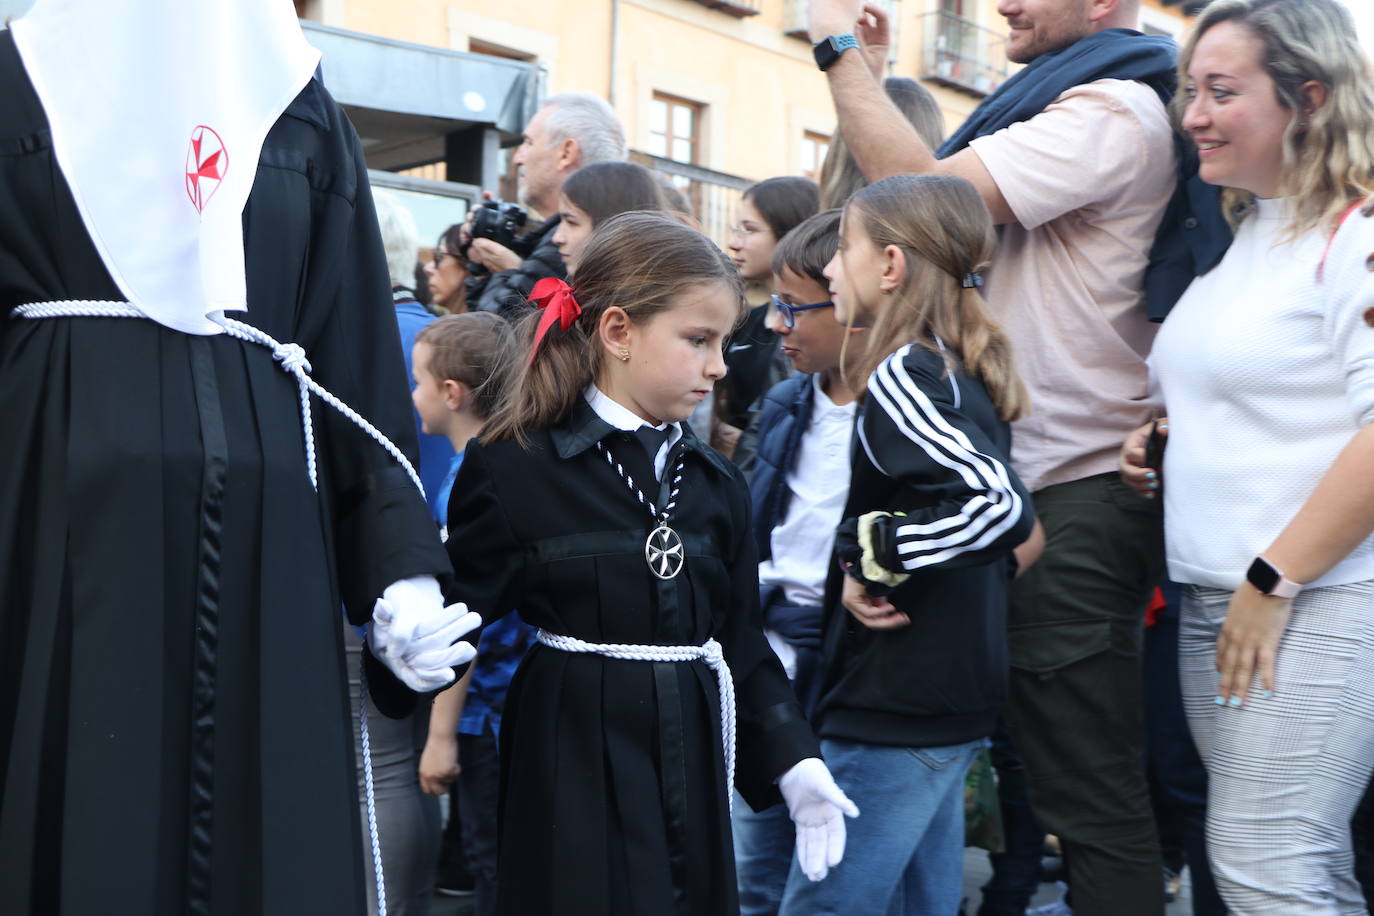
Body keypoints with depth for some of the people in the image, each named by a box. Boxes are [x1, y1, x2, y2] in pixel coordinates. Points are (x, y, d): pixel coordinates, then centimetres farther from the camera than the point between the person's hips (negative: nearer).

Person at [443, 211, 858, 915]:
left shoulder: (716, 483, 9)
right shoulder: (512, 469, -8)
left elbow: (739, 641, 10)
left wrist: (794, 762, 2)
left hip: (690, 767, 5)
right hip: (571, 765, -5)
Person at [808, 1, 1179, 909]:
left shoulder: (1112, 112, -14)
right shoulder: (1086, 103, 19)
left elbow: (921, 192, -22)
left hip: (1077, 494, -11)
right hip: (1058, 472, 11)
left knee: (1089, 789, -5)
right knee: (1087, 779, 18)